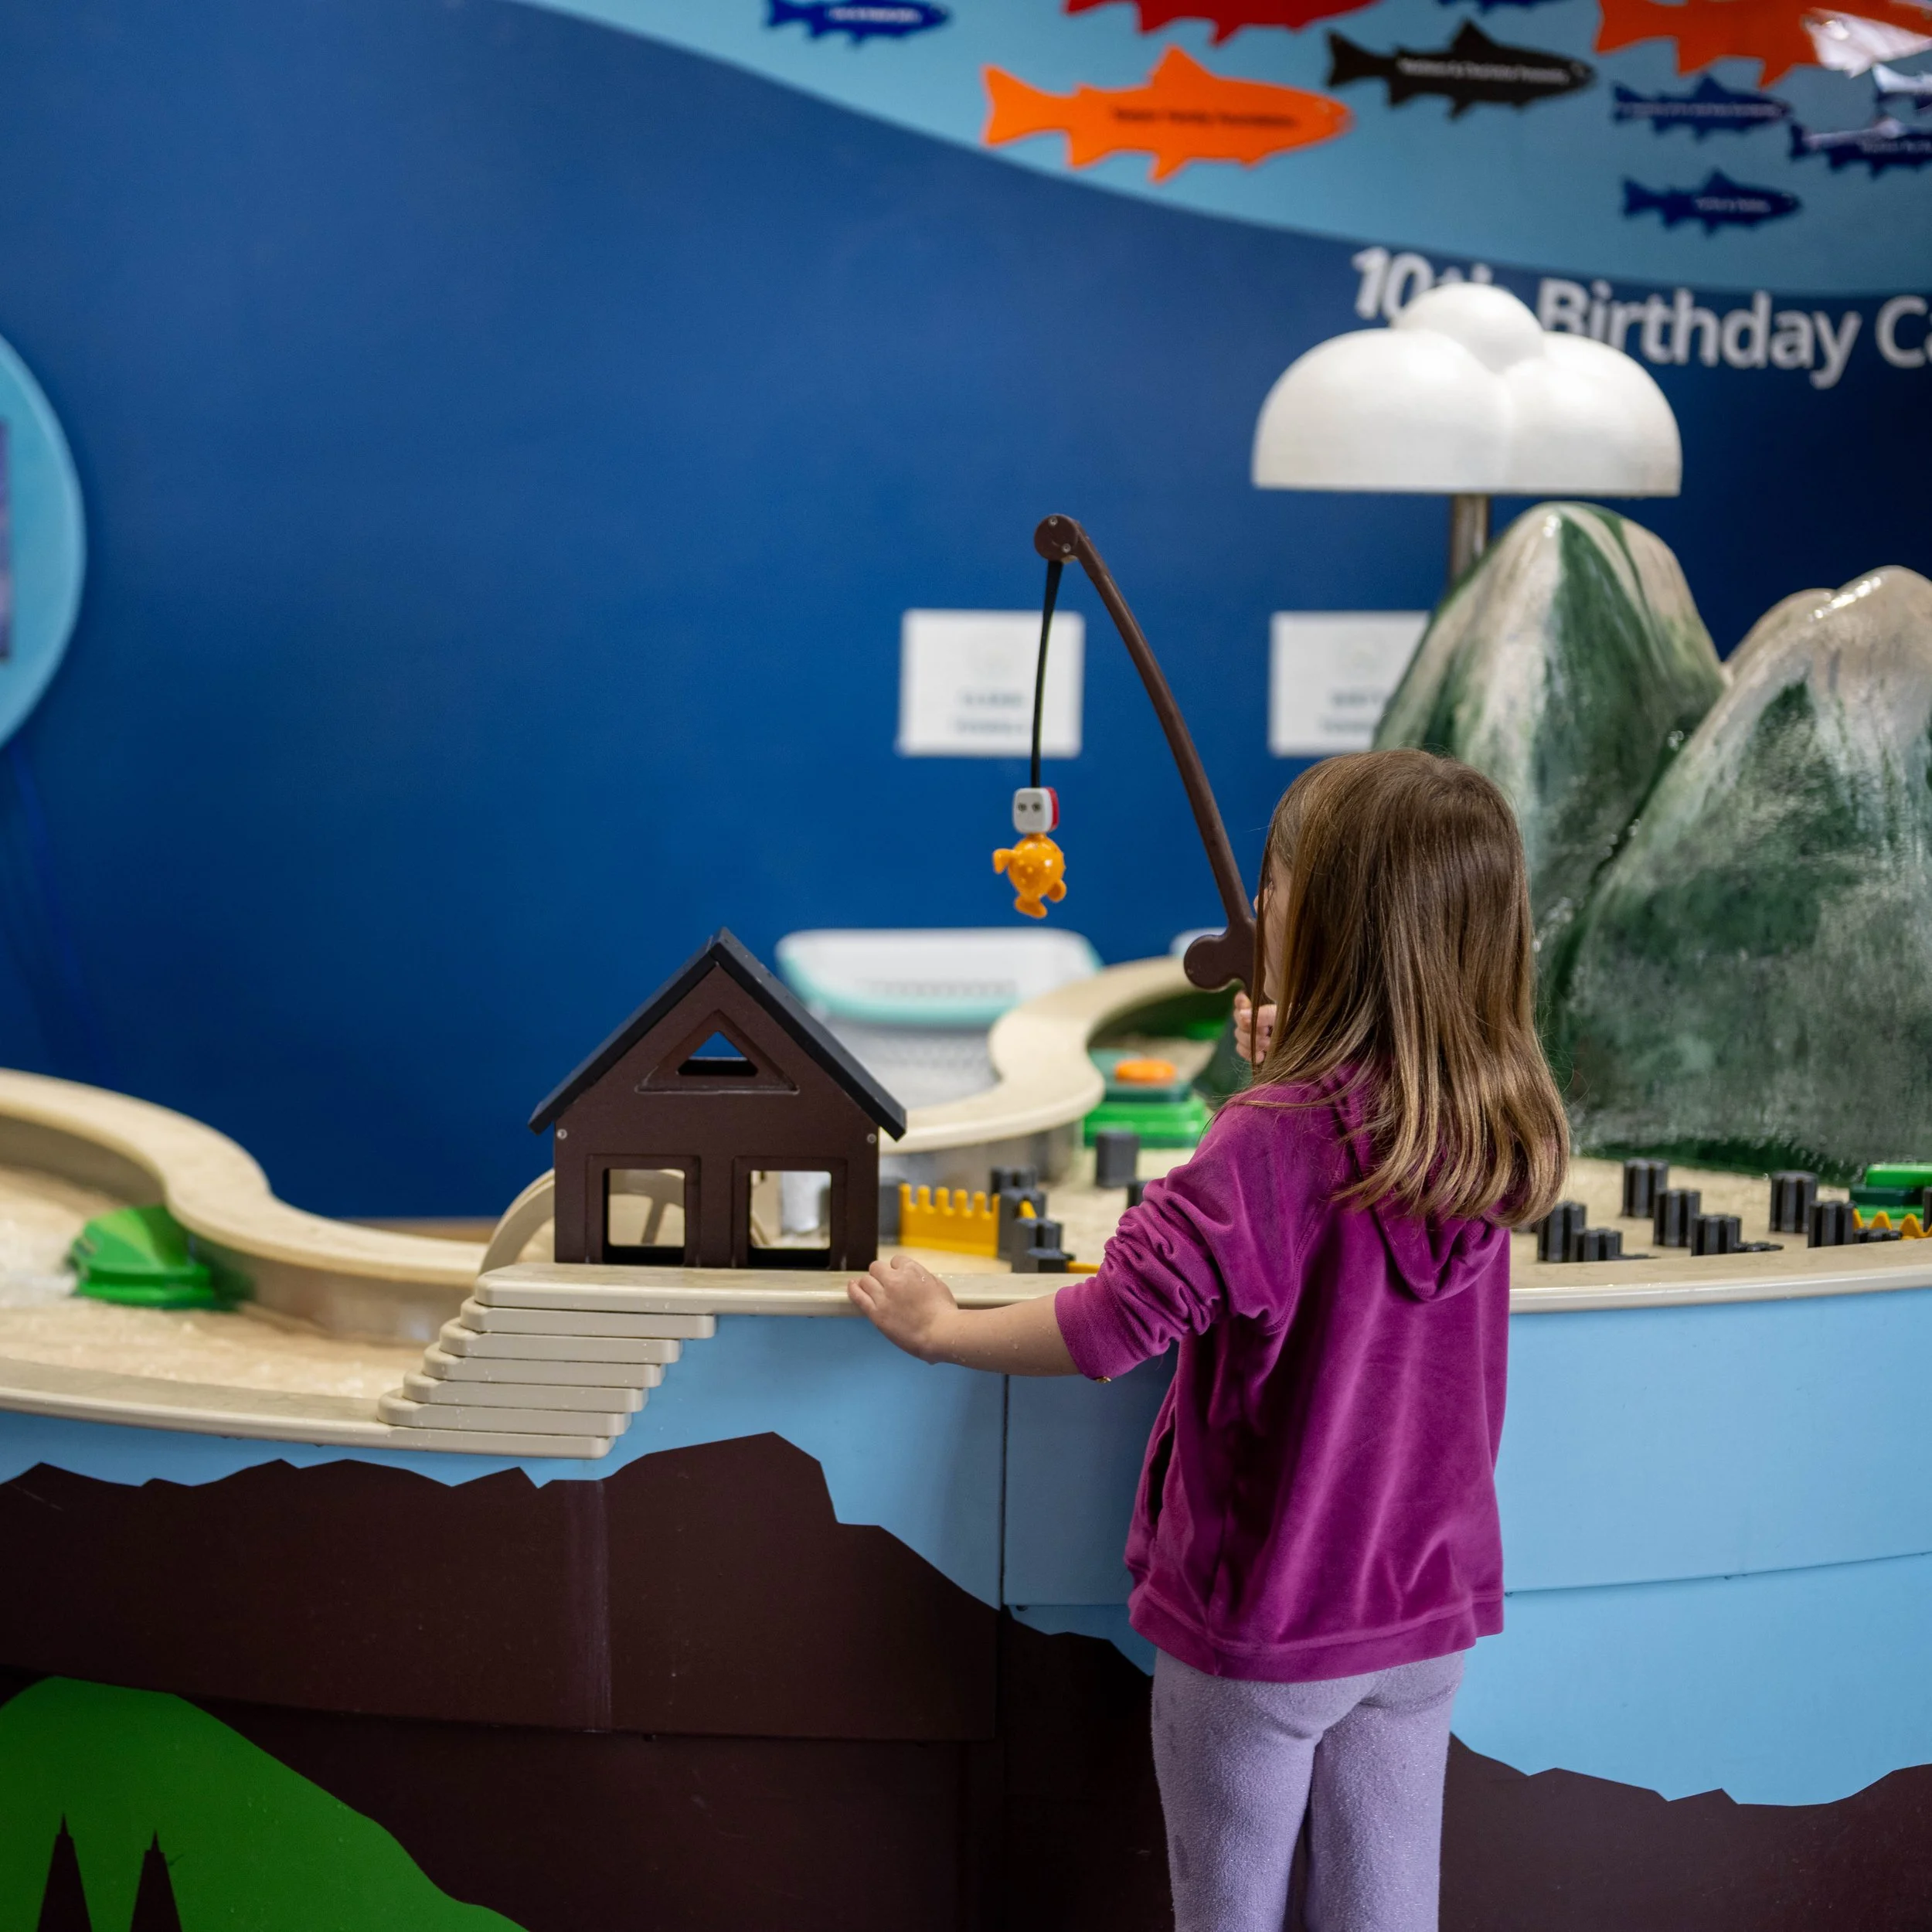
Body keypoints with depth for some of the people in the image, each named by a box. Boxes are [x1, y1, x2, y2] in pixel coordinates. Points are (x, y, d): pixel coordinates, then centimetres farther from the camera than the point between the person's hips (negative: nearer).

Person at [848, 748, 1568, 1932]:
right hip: (1426, 1610, 6)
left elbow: (1120, 1320, -24)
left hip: (1262, 1622, -6)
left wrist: (942, 1325, -10)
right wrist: (1290, 1080, 12)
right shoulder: (1492, 1137, -5)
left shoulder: (1274, 1139, -23)